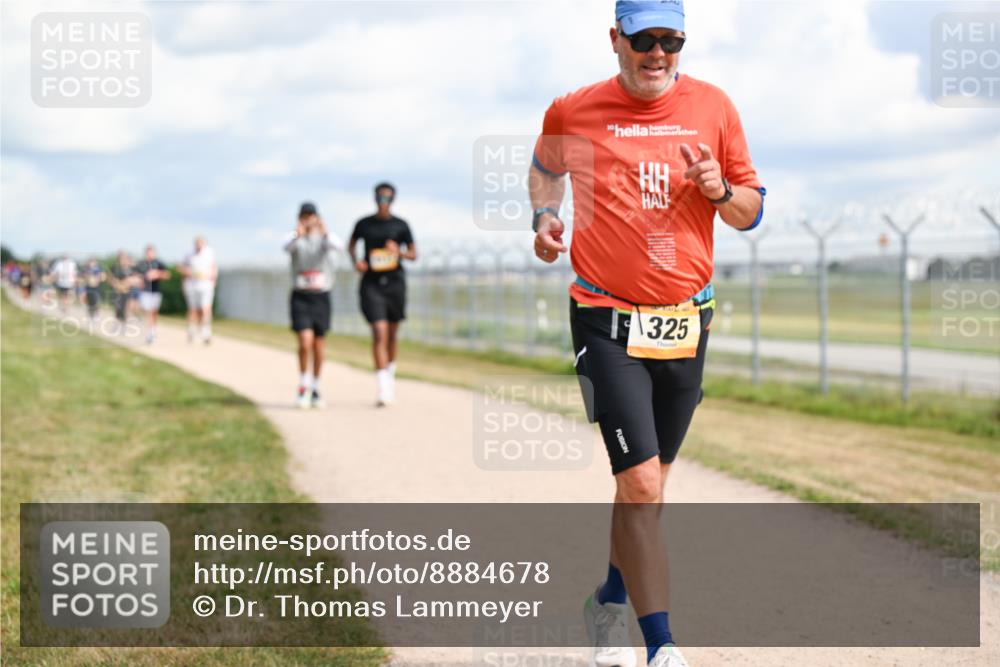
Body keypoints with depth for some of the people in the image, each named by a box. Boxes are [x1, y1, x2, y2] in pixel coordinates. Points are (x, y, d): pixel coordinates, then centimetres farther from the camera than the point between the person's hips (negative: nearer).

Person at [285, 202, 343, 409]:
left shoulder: (325, 238, 1)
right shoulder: (296, 239, -2)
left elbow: (339, 246, -22)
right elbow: (287, 248, -26)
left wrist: (326, 233, -41)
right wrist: (297, 236, -47)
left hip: (321, 297, 2)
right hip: (300, 297, -2)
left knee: (319, 346, 6)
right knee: (305, 343, -16)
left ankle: (315, 390, 19)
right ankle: (303, 386, 0)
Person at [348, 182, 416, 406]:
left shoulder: (400, 225, 3)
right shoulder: (364, 224, 3)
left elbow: (413, 254, 7)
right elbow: (351, 244, 20)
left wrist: (399, 252, -15)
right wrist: (355, 261, 1)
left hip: (395, 282, 2)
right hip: (371, 284, -2)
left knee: (392, 333, 13)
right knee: (379, 332, -14)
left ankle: (390, 371, 39)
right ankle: (383, 386, -19)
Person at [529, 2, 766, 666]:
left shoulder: (713, 106, 3)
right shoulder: (573, 112, -2)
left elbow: (752, 211, 8)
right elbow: (546, 167, 21)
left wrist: (718, 189, -12)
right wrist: (545, 216, 2)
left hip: (686, 323, 3)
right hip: (607, 321, -3)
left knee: (647, 485, 15)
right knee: (641, 485, -14)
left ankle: (610, 603, 38)